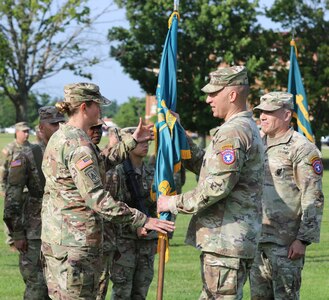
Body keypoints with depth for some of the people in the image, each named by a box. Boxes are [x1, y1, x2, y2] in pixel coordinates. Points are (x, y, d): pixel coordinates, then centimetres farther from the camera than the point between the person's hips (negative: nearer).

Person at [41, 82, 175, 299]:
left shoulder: (60, 136, 13)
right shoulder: (78, 144, -19)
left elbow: (100, 162, 26)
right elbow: (96, 197, -24)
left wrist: (133, 141, 32)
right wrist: (143, 220, -23)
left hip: (53, 234, 10)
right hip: (76, 239, -10)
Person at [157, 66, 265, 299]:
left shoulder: (233, 133, -16)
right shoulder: (247, 128, 19)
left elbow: (217, 186, -23)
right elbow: (206, 165, 25)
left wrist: (174, 203, -13)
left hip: (226, 240, -11)